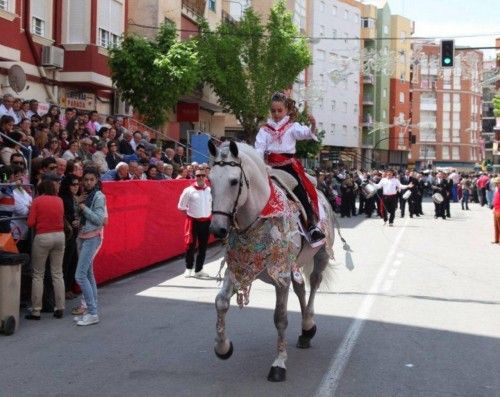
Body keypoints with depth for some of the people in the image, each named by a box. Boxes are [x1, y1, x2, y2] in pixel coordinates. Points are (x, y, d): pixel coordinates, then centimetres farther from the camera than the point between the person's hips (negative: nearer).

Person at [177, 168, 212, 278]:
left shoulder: (210, 190, 2)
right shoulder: (189, 190, -6)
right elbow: (181, 206, 0)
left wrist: (209, 214, 5)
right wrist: (190, 213, -2)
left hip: (206, 221, 3)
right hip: (193, 221, -3)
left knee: (203, 246, 8)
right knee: (191, 245, -3)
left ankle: (199, 270, 18)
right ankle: (188, 269, 11)